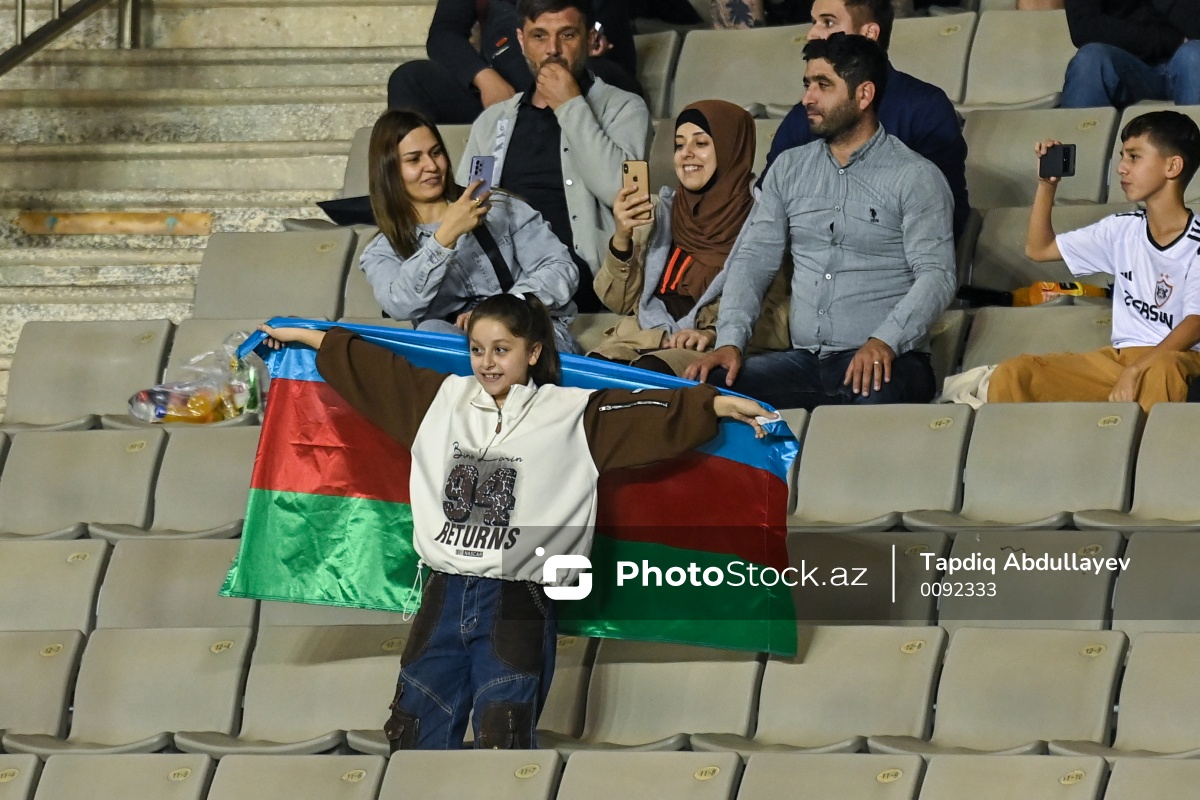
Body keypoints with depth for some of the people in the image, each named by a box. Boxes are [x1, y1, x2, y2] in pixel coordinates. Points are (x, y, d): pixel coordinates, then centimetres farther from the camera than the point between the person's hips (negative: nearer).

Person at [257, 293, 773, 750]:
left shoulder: (572, 415, -2)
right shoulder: (444, 398, 10)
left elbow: (651, 415, -8)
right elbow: (368, 368, 20)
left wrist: (719, 405, -18)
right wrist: (299, 336, 28)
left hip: (517, 606, -4)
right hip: (444, 597, 4)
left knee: (503, 742, -9)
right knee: (414, 738, 6)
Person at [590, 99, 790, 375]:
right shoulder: (659, 212, 20)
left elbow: (777, 319, -2)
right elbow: (620, 301, 17)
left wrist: (715, 334, -19)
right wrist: (622, 238, -1)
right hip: (640, 339, 4)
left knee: (649, 371, -38)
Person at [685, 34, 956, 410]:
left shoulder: (915, 177, 1)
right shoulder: (789, 169, 17)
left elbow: (935, 275, -8)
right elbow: (753, 258, 13)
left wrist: (884, 342, -25)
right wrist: (730, 341, -5)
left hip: (885, 361, -5)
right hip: (805, 361, 5)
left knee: (879, 399, -41)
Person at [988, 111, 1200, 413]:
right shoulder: (1121, 230, 13)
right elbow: (1039, 249, 24)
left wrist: (1135, 371, -28)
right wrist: (1047, 186, 11)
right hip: (1118, 358, 6)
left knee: (1162, 370, -44)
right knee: (1010, 376, -14)